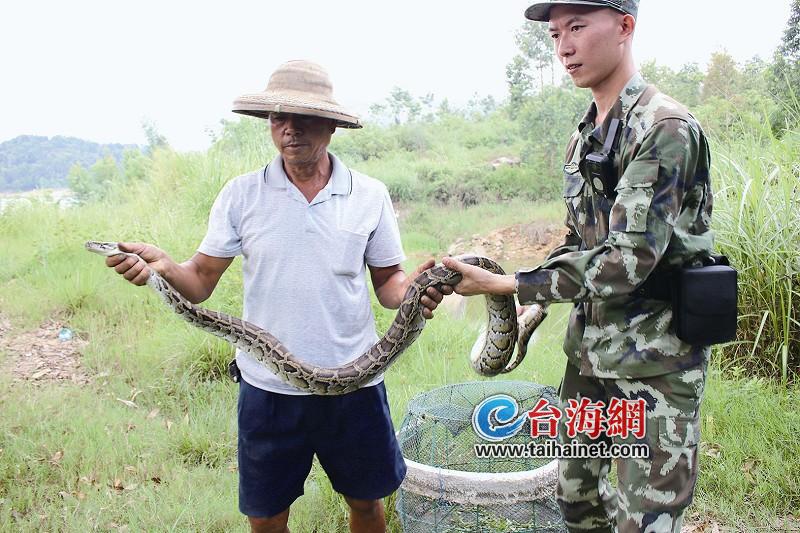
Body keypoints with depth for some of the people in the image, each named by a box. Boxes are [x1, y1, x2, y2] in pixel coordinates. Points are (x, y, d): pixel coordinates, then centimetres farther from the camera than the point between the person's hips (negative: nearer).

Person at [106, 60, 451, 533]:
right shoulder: (241, 195, -4)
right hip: (268, 387, 0)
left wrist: (409, 291, -19)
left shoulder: (370, 195, -4)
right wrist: (162, 266, -24)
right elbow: (201, 282, -3)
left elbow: (387, 281, 3)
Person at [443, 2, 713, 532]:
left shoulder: (666, 127, -17)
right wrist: (529, 302, 4)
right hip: (589, 350, 8)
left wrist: (508, 284, -21)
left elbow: (626, 260, -24)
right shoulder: (583, 138, 9)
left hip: (654, 364, -8)